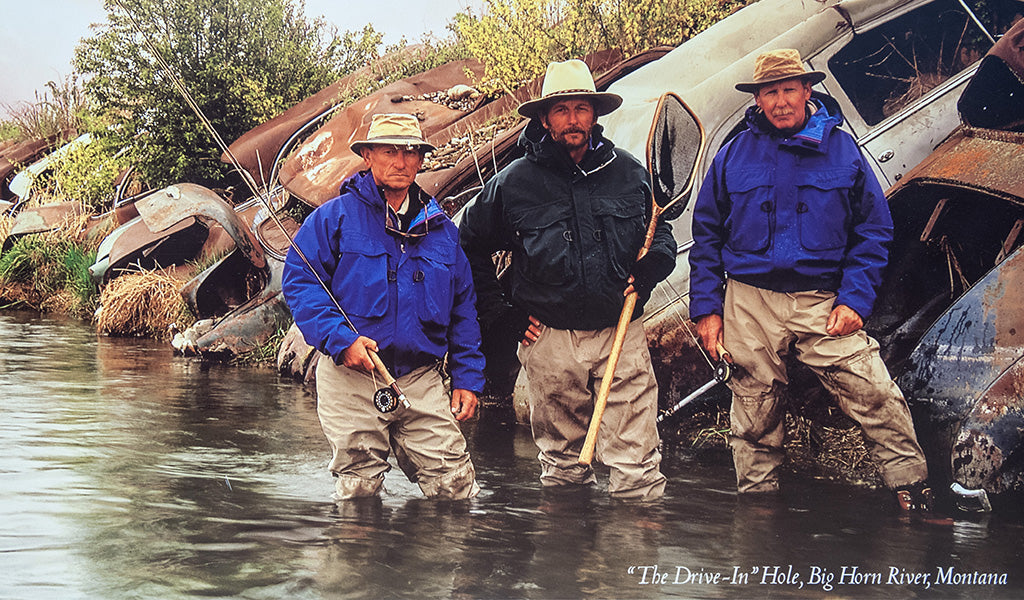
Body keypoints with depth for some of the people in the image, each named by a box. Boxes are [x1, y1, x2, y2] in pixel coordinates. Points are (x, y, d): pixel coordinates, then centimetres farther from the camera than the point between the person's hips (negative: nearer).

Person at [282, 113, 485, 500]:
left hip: (422, 381, 3)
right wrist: (340, 338, -16)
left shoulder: (441, 229, 15)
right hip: (350, 375, -2)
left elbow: (463, 307, 19)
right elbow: (299, 280, -4)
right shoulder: (334, 217, 2)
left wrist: (467, 378, 11)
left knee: (456, 488, -4)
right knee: (358, 492, 1)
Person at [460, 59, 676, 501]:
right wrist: (499, 314, 4)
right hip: (549, 339, 0)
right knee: (560, 461, 10)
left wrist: (651, 266, 0)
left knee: (638, 465, -5)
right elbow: (468, 247, 10)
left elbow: (660, 230, 22)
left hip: (620, 331, 1)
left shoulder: (628, 172, 6)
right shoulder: (513, 183, 0)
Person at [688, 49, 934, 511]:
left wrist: (855, 298, -6)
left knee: (877, 397, -10)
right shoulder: (734, 156, 6)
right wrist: (706, 307, 3)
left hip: (822, 301, 0)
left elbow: (873, 231, 6)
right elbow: (706, 235, 10)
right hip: (749, 303, 1)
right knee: (754, 416, 8)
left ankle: (913, 492, 3)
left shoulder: (842, 150, 4)